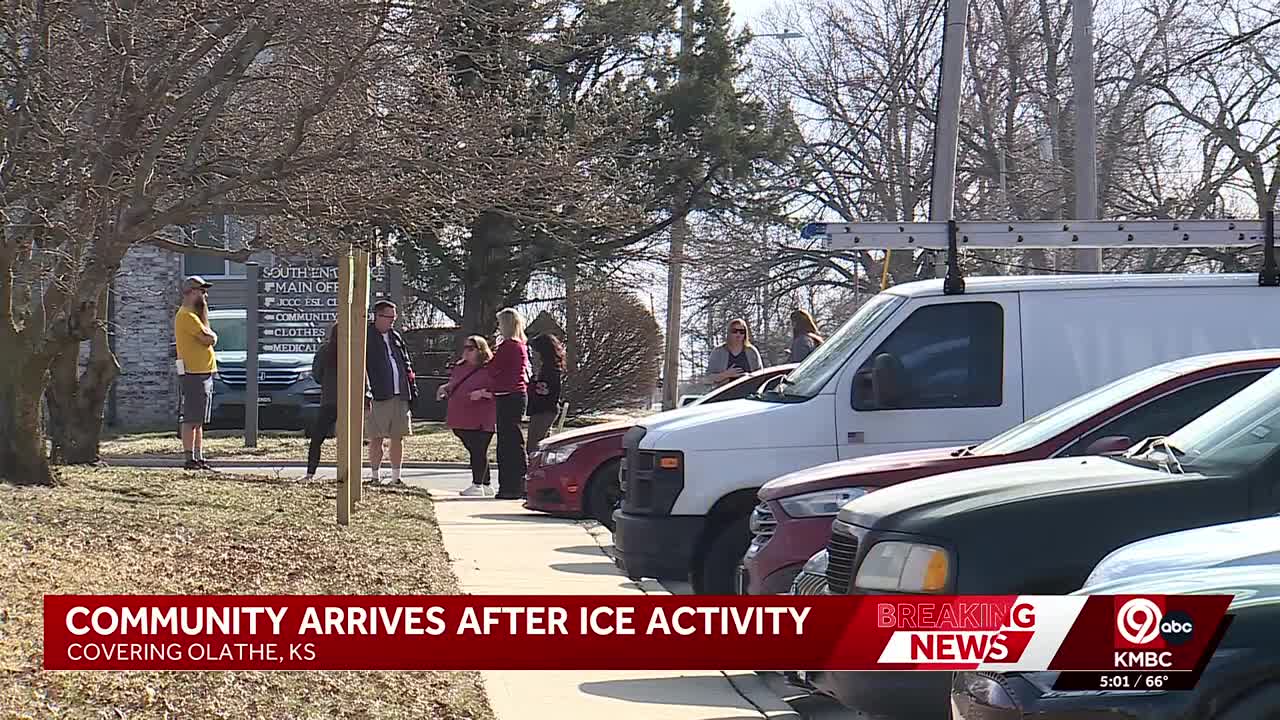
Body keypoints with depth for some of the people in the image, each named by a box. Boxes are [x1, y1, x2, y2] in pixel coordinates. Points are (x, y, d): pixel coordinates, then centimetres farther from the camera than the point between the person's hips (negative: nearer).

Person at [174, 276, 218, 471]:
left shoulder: (192, 315, 20)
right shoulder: (186, 316, -13)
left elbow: (210, 338, 18)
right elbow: (210, 339, -17)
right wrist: (211, 334, 0)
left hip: (203, 373, 10)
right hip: (193, 374, -10)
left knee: (198, 420, 13)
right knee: (190, 419, -9)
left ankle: (199, 457, 17)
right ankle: (190, 459, -9)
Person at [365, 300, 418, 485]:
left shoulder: (396, 337, 17)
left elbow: (407, 365, 21)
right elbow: (361, 368, -9)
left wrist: (412, 389, 14)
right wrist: (366, 395, -17)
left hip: (400, 396, 6)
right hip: (378, 397, -6)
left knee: (398, 438, 8)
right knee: (376, 439, 0)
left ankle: (396, 477, 15)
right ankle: (375, 476, 9)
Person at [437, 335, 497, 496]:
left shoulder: (490, 369, -8)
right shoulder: (459, 367, 16)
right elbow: (453, 384, 31)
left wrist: (483, 393, -24)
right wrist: (444, 388, 11)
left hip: (481, 421, -8)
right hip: (461, 419, 8)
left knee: (478, 451, -6)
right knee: (475, 451, 12)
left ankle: (478, 485, -2)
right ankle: (486, 485, 20)